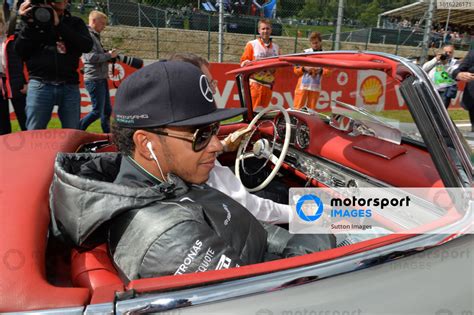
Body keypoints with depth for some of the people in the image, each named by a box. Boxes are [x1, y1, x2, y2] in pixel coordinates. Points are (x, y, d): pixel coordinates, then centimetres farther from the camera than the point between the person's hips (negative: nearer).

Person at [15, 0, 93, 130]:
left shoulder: (75, 22, 14)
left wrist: (58, 24, -10)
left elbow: (87, 45, -6)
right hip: (40, 84, 0)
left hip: (70, 86, 1)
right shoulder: (33, 18, 13)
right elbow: (20, 51, 4)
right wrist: (28, 24, -7)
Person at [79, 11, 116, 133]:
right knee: (97, 111, -5)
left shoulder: (95, 36, 17)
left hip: (101, 78, 9)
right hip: (94, 79, -9)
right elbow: (91, 57, -21)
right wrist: (109, 55, -11)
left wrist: (110, 56, 1)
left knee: (107, 110, 11)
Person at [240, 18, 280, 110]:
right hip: (255, 84, -4)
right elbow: (243, 62, 1)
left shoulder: (276, 47, 14)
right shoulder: (252, 44, 3)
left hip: (268, 85, 4)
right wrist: (248, 63, -20)